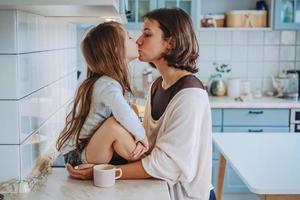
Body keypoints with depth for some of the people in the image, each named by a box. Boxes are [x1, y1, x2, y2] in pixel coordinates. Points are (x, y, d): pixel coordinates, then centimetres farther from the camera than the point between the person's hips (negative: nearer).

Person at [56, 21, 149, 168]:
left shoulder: (108, 80, 5)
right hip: (78, 157, -10)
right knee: (115, 123, -32)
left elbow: (124, 111, 0)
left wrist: (138, 139, -17)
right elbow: (124, 114, -44)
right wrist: (142, 136, -26)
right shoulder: (107, 85, -25)